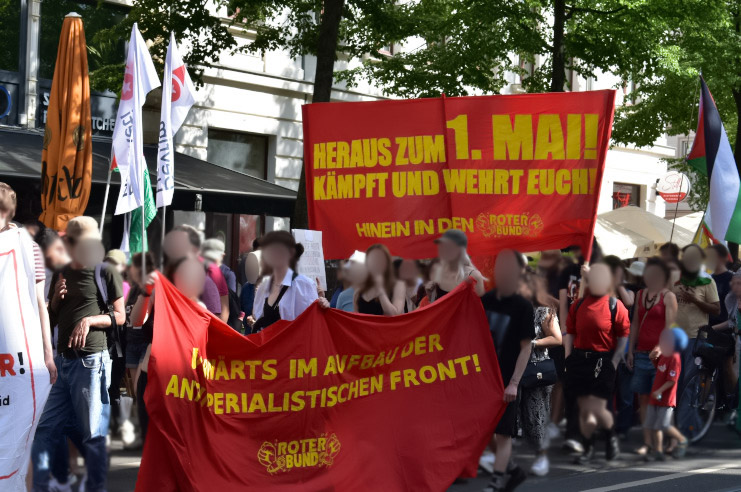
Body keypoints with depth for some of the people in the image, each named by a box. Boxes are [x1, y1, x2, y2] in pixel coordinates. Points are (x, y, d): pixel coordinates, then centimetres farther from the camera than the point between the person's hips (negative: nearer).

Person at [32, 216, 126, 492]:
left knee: (93, 434, -2)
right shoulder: (61, 275, 13)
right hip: (63, 360, 6)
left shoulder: (106, 273, -3)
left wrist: (89, 320, -16)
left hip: (91, 361, -6)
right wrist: (56, 299, 1)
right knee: (45, 430, 5)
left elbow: (120, 317, -2)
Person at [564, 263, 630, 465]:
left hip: (603, 361, -4)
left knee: (597, 410, -9)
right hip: (579, 358, 4)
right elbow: (570, 333, 14)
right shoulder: (578, 305, 9)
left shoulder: (615, 306, -3)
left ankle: (612, 436, 22)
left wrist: (614, 363, -7)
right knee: (584, 410, 9)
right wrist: (568, 358, 6)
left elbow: (624, 337, -1)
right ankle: (588, 448, 25)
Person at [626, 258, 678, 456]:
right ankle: (647, 443, 10)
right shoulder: (641, 294, 13)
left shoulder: (668, 296, -5)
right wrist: (630, 351, 14)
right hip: (641, 354, 6)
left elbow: (670, 326, -10)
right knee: (643, 398, 5)